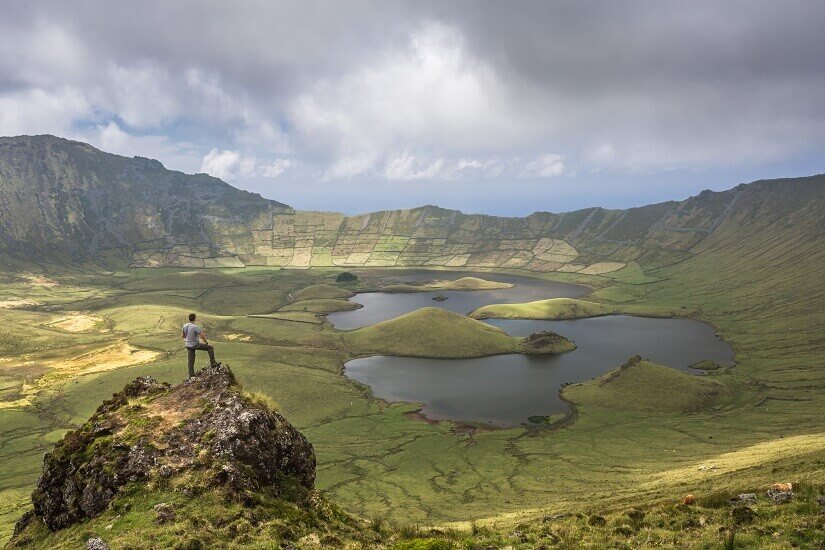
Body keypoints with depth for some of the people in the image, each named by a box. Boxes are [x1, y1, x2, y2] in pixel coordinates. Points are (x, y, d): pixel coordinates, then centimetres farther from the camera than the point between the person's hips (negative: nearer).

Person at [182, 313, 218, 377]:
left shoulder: (185, 326, 1)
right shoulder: (195, 327, -20)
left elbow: (184, 336, 15)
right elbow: (202, 336, -23)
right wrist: (206, 342, -8)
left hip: (188, 345, 7)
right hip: (195, 345, -7)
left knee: (191, 360, 13)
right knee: (210, 348, 3)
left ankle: (191, 375, 16)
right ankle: (213, 363, -2)